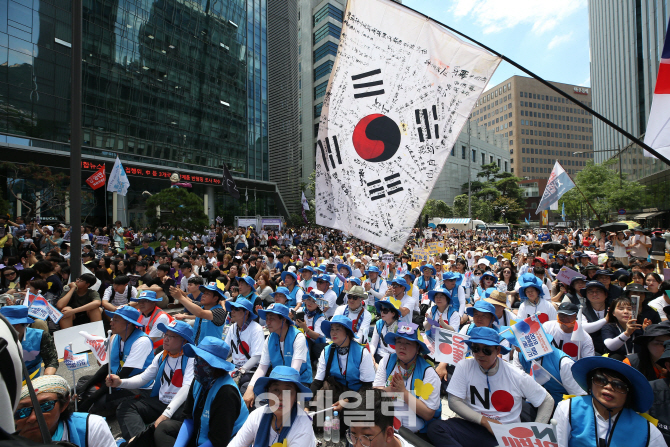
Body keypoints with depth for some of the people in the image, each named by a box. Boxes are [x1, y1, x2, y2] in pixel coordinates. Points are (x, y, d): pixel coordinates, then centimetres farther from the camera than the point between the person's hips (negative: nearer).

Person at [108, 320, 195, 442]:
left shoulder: (191, 358, -11)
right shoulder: (161, 357, 12)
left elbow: (187, 388, -22)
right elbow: (143, 378, 13)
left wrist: (166, 414, -29)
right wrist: (120, 382, -6)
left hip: (180, 406, -7)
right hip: (159, 402, 8)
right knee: (125, 407, -8)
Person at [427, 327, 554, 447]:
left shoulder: (517, 377, -4)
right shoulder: (464, 367, -4)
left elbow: (548, 401, 6)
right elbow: (454, 401, -4)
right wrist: (484, 420, -12)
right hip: (472, 427, 2)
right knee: (435, 427, -27)